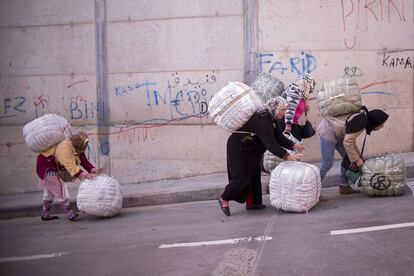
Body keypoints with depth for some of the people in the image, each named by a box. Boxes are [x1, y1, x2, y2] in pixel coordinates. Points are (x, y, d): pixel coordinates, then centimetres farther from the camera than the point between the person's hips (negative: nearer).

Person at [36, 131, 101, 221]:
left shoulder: (77, 147, -8)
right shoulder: (65, 148, -36)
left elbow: (84, 160, -11)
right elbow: (71, 166, -42)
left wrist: (93, 170, -26)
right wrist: (85, 175, -48)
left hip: (53, 167, 11)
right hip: (46, 166, -11)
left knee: (49, 191, 18)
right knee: (60, 190, -12)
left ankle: (45, 214, 29)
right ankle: (70, 213, -10)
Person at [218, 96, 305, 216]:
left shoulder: (272, 119, 0)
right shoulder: (262, 121, -31)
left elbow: (279, 137, 1)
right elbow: (270, 144, -37)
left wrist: (293, 145, -11)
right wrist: (287, 156, -39)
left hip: (251, 150, 10)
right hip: (238, 148, -10)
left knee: (254, 175, 12)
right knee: (242, 177, -8)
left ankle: (251, 202, 21)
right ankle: (224, 199, 8)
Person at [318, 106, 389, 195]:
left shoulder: (363, 117, 5)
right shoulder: (361, 121, -25)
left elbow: (351, 140, 14)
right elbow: (347, 142, -25)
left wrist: (359, 156, 11)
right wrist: (357, 159, -17)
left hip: (336, 133, 10)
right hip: (327, 132, -10)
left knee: (347, 158, 11)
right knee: (327, 164, -11)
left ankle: (344, 187, 18)